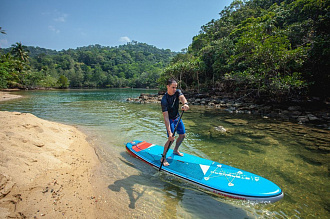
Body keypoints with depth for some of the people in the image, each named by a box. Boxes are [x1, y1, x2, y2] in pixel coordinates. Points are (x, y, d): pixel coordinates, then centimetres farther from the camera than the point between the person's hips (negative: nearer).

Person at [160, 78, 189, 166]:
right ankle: (163, 157, 3)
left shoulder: (178, 92, -11)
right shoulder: (164, 100, -28)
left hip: (177, 118, 7)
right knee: (171, 139, -15)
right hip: (170, 120, -6)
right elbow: (166, 117, -32)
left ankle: (175, 150, 36)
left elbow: (182, 97, -34)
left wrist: (185, 104, -60)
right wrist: (169, 132, -38)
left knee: (182, 135, 13)